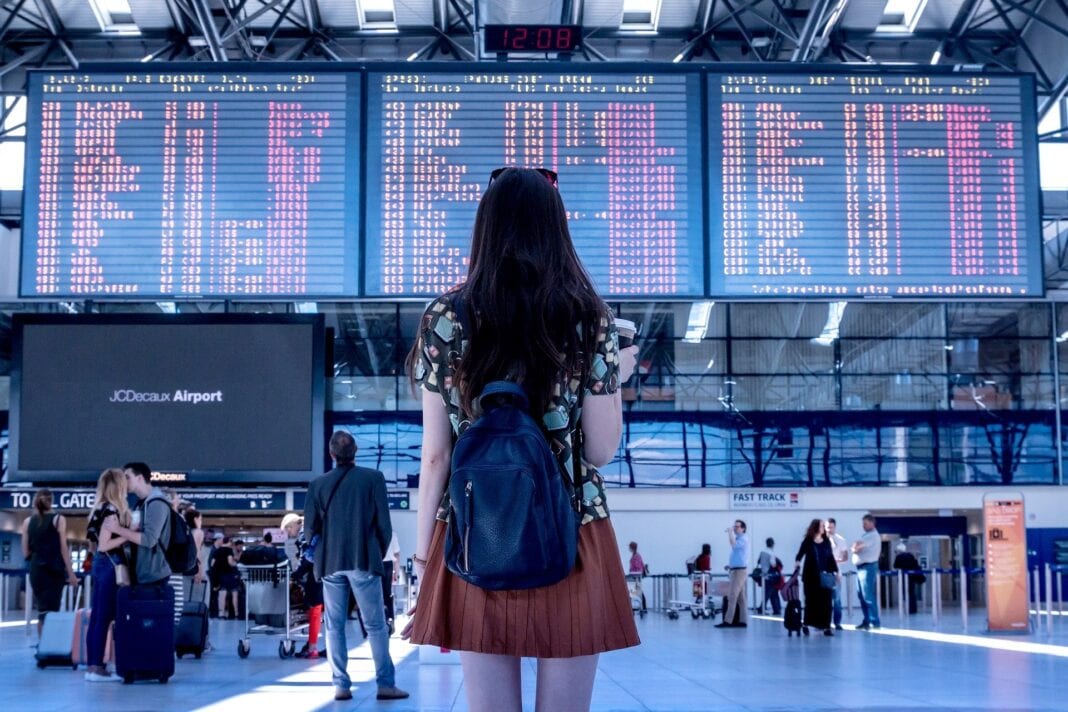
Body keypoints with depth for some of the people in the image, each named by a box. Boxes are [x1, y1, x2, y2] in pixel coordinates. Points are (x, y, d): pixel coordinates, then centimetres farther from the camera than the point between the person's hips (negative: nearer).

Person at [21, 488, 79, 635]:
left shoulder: (28, 522, 6)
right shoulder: (58, 519, -2)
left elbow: (26, 553, 7)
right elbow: (63, 549, -5)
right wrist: (71, 573, -1)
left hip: (36, 570, 3)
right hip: (54, 570, -3)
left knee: (43, 609, 12)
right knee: (50, 610, -4)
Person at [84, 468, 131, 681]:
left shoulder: (101, 509, 13)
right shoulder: (112, 511, -14)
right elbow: (103, 545, -19)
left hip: (101, 564, 10)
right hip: (110, 566, -10)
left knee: (97, 616, 10)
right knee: (104, 617, -7)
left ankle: (92, 665, 13)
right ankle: (96, 667, -5)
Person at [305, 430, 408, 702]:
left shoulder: (318, 484, 1)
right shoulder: (373, 478, -4)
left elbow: (310, 526, 3)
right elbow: (384, 523, -3)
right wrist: (379, 554, 11)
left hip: (331, 563, 2)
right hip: (364, 561, -2)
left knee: (334, 626, 8)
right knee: (376, 625, 3)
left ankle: (341, 685, 5)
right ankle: (386, 684, 1)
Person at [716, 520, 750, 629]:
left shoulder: (744, 539, -10)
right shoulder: (737, 539, 20)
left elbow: (733, 545, -30)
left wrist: (730, 532, -20)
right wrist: (730, 564, 15)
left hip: (740, 570, -10)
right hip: (736, 570, 10)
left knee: (732, 596, -14)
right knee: (740, 597, 8)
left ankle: (728, 621, -17)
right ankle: (742, 621, 8)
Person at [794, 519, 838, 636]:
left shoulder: (826, 542, 8)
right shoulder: (808, 541, -2)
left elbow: (831, 557, 11)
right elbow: (800, 554, -8)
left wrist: (835, 571, 7)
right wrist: (797, 563, -27)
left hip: (825, 576, 3)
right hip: (811, 576, -3)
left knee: (826, 601, -2)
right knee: (811, 600, 3)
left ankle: (826, 627, 0)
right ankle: (806, 624, 18)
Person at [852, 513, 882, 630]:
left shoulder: (873, 535, -11)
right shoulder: (866, 535, 20)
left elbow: (856, 546, -18)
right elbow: (855, 548, 15)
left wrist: (856, 548, 2)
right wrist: (856, 548, -5)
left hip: (868, 567, -10)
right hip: (861, 568, 10)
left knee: (868, 596, -11)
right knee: (862, 596, 11)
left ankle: (874, 622, -11)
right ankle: (867, 620, 16)